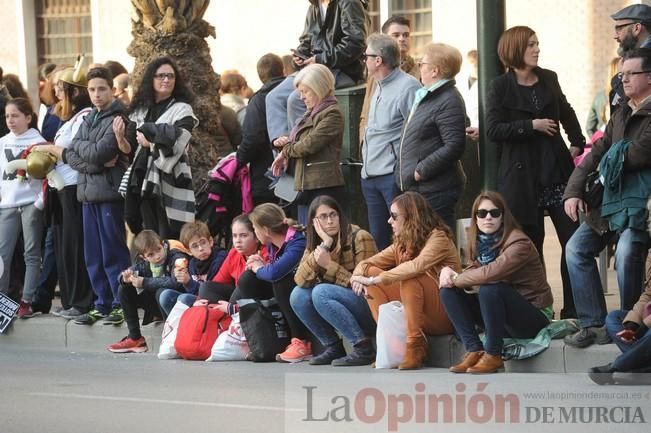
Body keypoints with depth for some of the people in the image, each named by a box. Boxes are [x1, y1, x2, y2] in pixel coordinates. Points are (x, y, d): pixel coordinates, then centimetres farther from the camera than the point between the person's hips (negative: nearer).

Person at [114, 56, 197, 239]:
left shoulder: (182, 110, -2)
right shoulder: (141, 110, 13)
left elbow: (175, 146, -13)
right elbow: (130, 149, 13)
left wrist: (149, 142, -4)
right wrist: (120, 138, -6)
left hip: (169, 185, -5)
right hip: (144, 184, 5)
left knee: (168, 241, -7)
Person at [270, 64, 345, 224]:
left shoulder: (332, 114, -8)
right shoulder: (310, 114, 21)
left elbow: (309, 144, -15)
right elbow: (299, 143, 25)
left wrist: (286, 151, 0)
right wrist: (284, 142, 2)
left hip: (323, 185, -9)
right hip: (305, 185, 9)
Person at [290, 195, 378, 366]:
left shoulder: (360, 238, -14)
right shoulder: (315, 243, 4)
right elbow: (300, 280, -11)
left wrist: (330, 266, -23)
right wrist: (324, 245, -19)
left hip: (371, 309, -6)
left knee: (321, 292, -27)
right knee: (298, 295, -13)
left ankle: (364, 346, -22)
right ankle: (332, 347, -1)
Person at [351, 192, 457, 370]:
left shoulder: (438, 238, -12)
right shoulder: (401, 243, 10)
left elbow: (417, 266, -31)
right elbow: (366, 264, 5)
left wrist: (375, 280, -31)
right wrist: (358, 276, -19)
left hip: (443, 315, -7)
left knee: (409, 278, -30)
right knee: (371, 273, -4)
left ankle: (415, 346, -27)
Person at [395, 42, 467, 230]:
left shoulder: (449, 101, -14)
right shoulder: (424, 97, 18)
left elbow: (454, 146, -22)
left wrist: (421, 171, -19)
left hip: (436, 192, -10)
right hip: (417, 188, 10)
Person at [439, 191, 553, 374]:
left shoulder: (519, 243, -19)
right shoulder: (481, 242, 5)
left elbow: (491, 273, -32)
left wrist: (456, 279, -19)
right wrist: (450, 273, -19)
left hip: (534, 316, -7)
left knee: (490, 289, -35)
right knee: (449, 292, -7)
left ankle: (493, 355, -20)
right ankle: (474, 351, -14)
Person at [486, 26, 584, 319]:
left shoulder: (548, 79, 10)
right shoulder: (500, 87, -2)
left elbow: (567, 113, 26)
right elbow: (493, 130, -11)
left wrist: (577, 143, 13)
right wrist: (531, 126, -16)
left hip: (557, 171, 4)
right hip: (522, 176, -3)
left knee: (574, 238, -3)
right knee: (531, 244, 2)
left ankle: (573, 310, 2)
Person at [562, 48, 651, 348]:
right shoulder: (622, 115, 21)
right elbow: (597, 154, 19)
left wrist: (611, 160, 3)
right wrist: (574, 191, 7)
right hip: (612, 198, 9)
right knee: (577, 247, 1)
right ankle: (593, 325, 1)